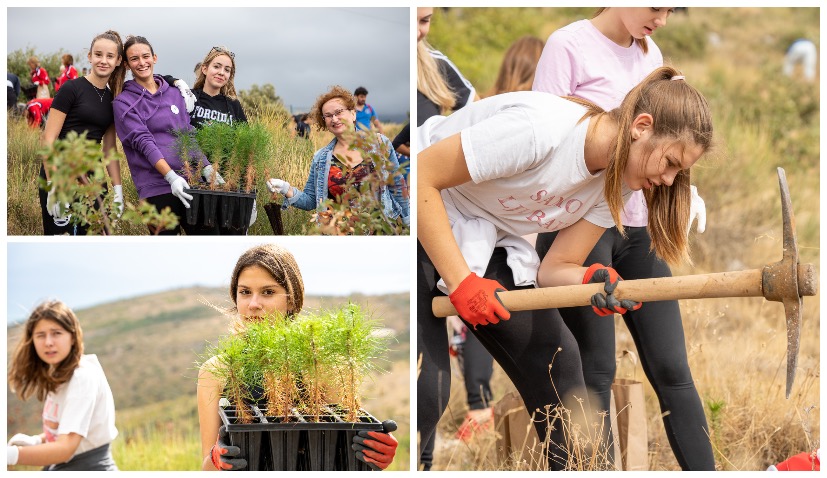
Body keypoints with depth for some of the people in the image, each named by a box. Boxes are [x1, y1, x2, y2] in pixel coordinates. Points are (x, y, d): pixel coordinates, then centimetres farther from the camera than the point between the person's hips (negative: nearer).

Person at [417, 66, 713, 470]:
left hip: (485, 241, 8)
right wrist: (462, 282, -27)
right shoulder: (540, 128, -31)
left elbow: (556, 268, -4)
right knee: (427, 387, -19)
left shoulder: (614, 181, -5)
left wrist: (594, 282, -28)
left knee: (556, 362, 1)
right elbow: (422, 177, -27)